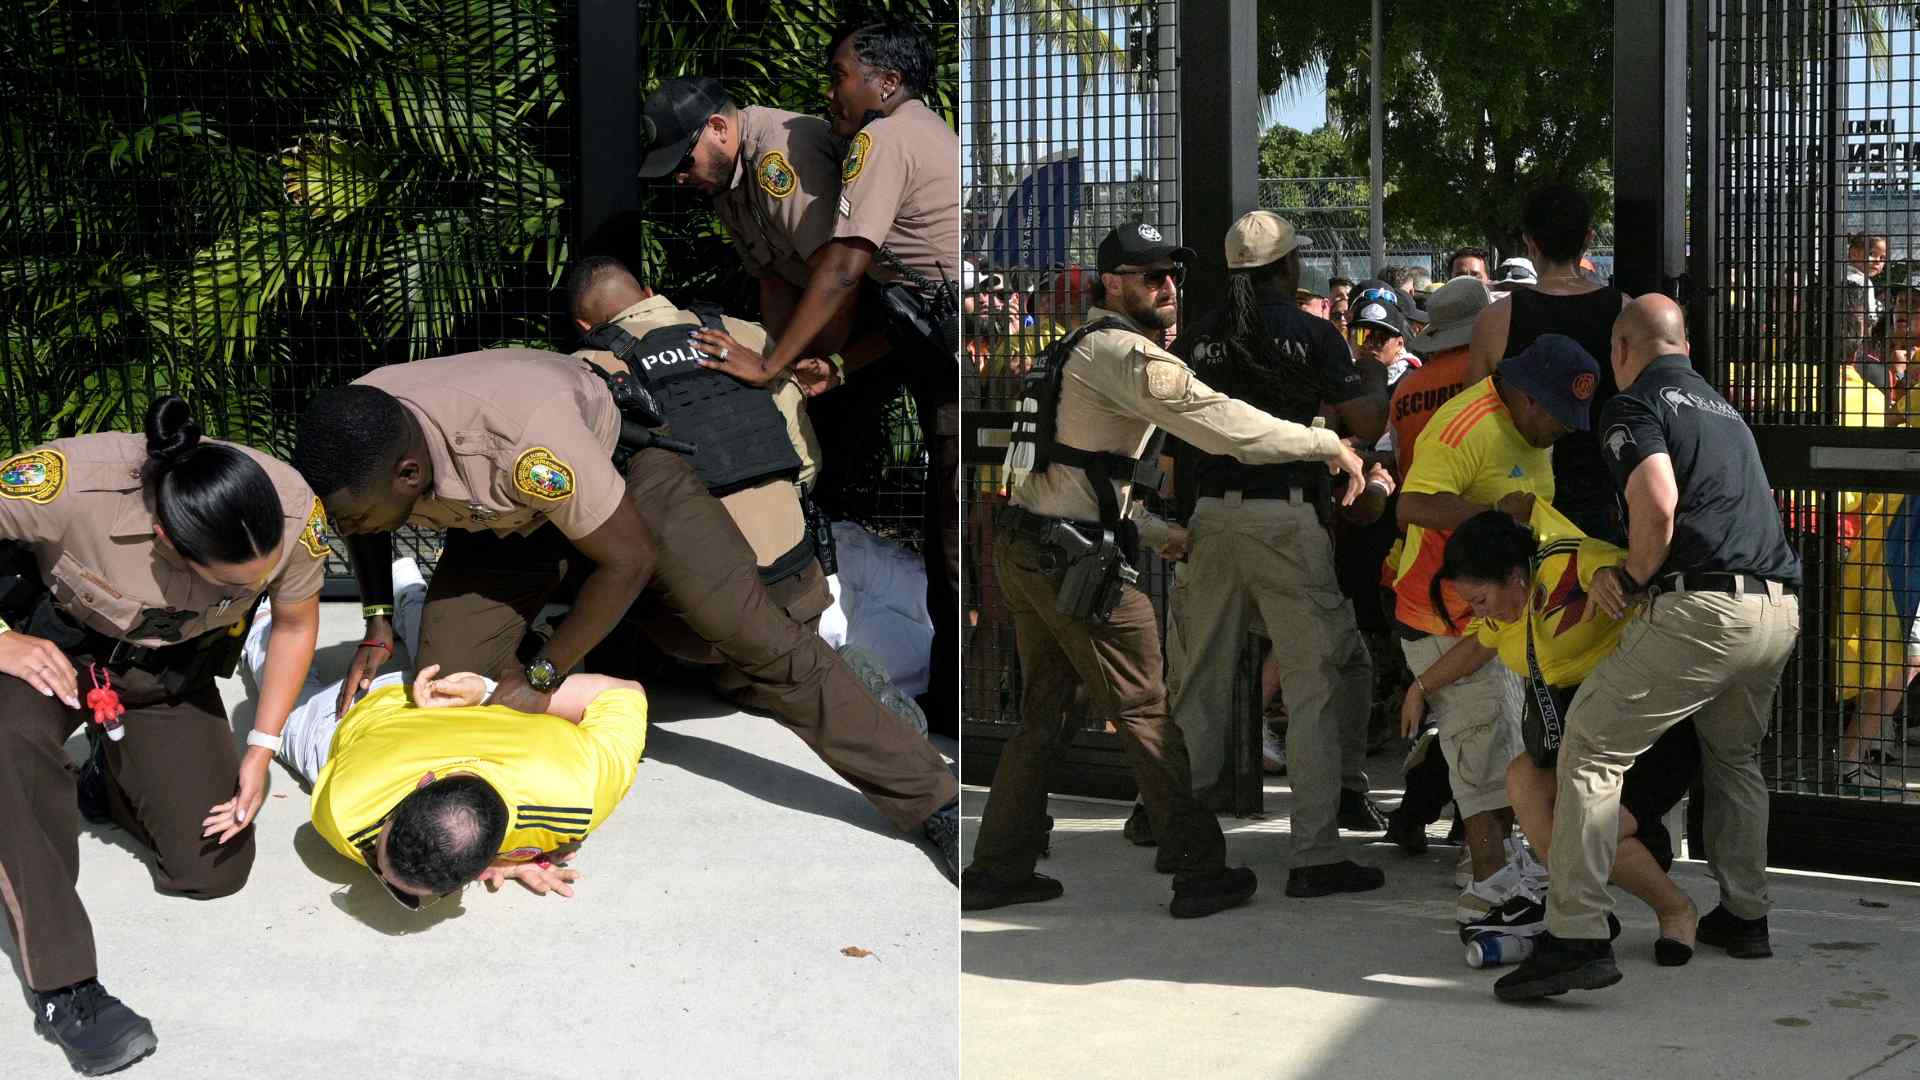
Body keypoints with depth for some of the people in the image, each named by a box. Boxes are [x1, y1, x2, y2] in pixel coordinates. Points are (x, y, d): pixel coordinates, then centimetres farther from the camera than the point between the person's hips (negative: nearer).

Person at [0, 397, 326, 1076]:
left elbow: (295, 624, -7)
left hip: (173, 668, 3)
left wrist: (261, 751, -10)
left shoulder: (294, 512, -29)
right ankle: (64, 990, -29)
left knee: (214, 870, -1)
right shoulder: (70, 483, -40)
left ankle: (118, 776, 31)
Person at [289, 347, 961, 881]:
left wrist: (539, 677, -25)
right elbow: (365, 528, 2)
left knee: (755, 638, -15)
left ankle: (931, 801, -10)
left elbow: (628, 558, -31)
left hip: (620, 467, -5)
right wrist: (377, 622, -12)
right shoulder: (354, 438, -26)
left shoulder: (523, 439, -46)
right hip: (503, 519, 6)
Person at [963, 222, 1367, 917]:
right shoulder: (1121, 352, -15)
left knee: (1042, 716, 15)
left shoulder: (1083, 344, 18)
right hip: (1074, 557, -10)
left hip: (1022, 545, 10)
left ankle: (996, 873, 18)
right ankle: (1201, 873, 2)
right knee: (1144, 713, -3)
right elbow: (1218, 423, -21)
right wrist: (1329, 445, -17)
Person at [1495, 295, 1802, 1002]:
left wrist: (1633, 578, 1)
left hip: (1701, 607, -8)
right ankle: (1745, 915, 33)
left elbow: (1656, 504, -16)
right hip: (1779, 609, 8)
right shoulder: (1723, 408, 27)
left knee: (1592, 746, -6)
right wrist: (1635, 572, 21)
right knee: (1733, 756, 30)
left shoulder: (1636, 404, 2)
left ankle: (1577, 936, -15)